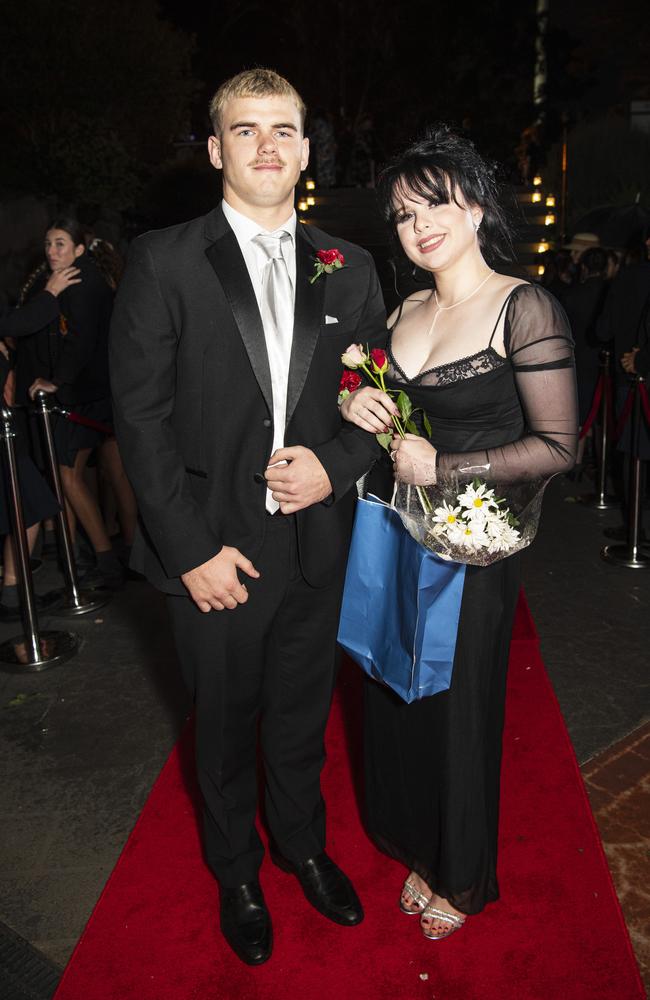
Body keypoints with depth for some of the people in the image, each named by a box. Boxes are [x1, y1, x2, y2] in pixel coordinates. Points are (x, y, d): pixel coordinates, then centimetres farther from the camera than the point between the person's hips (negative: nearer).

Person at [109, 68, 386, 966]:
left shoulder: (350, 269, 4)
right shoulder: (163, 262, -7)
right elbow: (141, 417, -10)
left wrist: (336, 464, -12)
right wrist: (194, 549, -14)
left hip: (317, 547, 3)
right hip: (216, 551, -3)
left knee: (303, 717, 22)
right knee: (227, 724, 18)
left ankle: (304, 845, 50)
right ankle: (237, 872, 45)